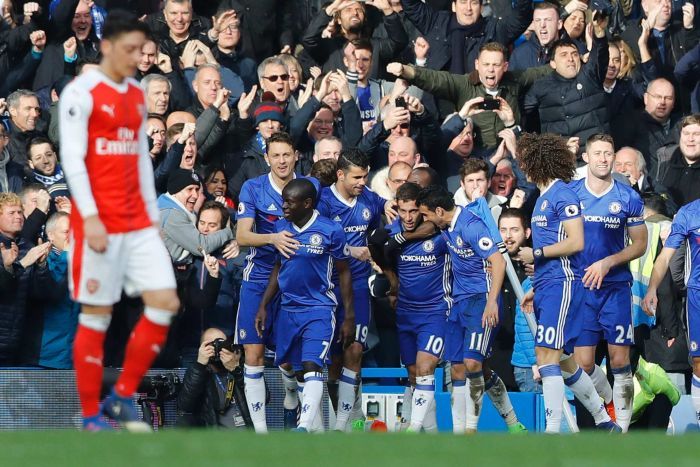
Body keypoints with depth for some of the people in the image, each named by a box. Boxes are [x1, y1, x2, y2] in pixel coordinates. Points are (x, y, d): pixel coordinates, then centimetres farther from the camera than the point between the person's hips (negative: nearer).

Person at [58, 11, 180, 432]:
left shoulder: (137, 97, 15)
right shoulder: (82, 93, -6)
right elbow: (72, 158, -12)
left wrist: (152, 216, 15)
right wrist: (90, 217, -19)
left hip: (138, 224, 7)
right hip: (100, 224, -7)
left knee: (165, 303, -3)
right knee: (97, 315, -3)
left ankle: (122, 398, 6)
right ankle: (91, 417, 4)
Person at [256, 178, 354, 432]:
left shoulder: (331, 231, -9)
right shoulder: (281, 227, 5)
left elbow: (344, 273, -1)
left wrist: (349, 317, -3)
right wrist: (263, 306, 11)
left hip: (319, 309, -6)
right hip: (287, 309, 6)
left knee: (312, 366, -20)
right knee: (293, 369, 8)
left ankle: (304, 426, -28)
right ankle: (317, 425, 21)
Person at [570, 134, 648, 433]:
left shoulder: (628, 198, 1)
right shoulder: (570, 193, 3)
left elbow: (639, 245, 5)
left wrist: (608, 263, -11)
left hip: (616, 287, -1)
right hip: (579, 287, 1)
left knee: (619, 360, -4)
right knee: (583, 363, -1)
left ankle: (622, 426, 3)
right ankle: (609, 402, 27)